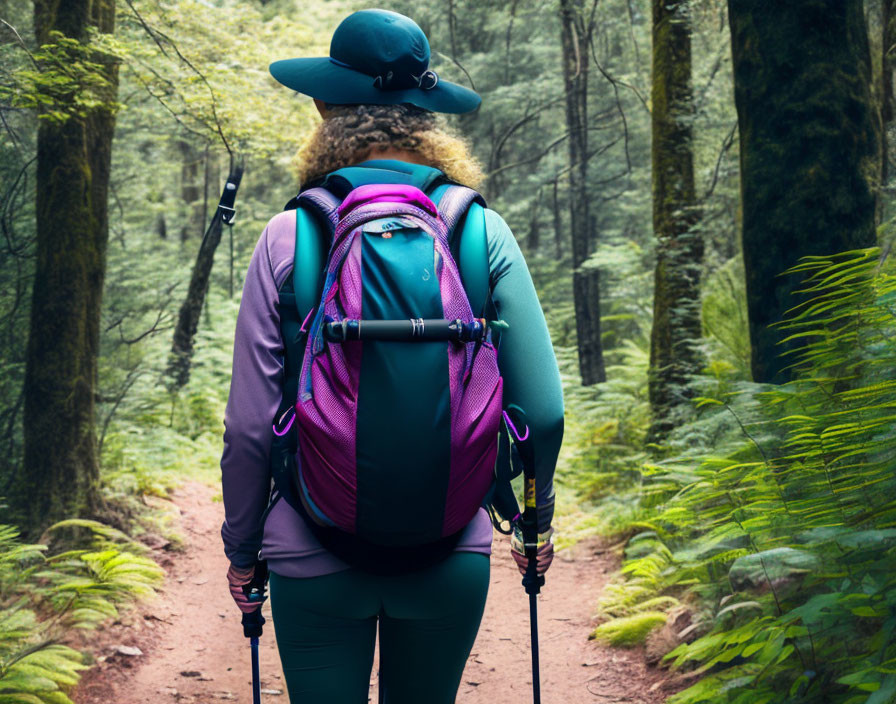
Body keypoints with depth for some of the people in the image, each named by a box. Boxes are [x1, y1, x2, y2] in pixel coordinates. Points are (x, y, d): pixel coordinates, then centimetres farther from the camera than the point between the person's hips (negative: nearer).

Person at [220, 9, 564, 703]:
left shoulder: (288, 237, -7)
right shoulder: (481, 231, -5)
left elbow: (250, 424, -7)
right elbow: (542, 408, -6)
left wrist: (242, 548, 8)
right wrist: (536, 518, 12)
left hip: (313, 559, -1)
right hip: (451, 555, 2)